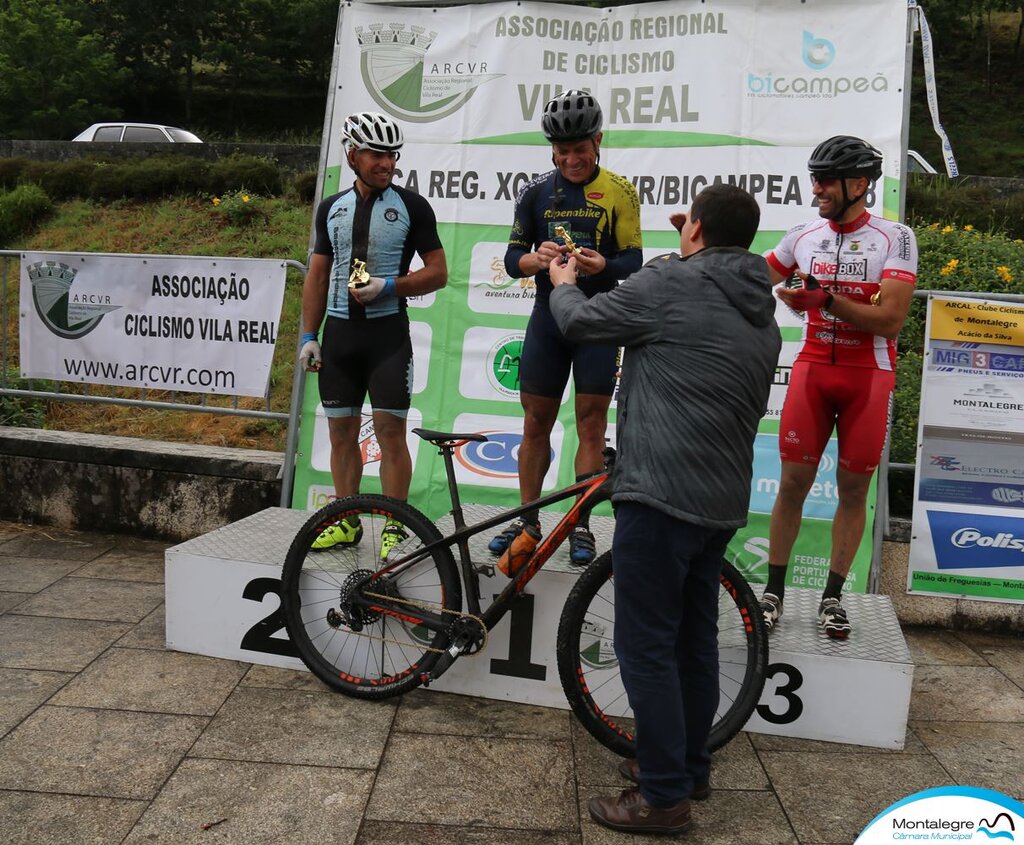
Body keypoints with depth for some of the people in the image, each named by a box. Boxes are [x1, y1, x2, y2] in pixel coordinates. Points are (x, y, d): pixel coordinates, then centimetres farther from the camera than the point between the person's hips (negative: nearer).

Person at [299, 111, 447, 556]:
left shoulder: (411, 206, 0)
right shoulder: (331, 207, 11)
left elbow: (438, 272, -2)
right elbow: (317, 275, 13)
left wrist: (388, 287, -16)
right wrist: (308, 335, 6)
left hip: (387, 332, -4)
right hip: (339, 331, 4)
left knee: (390, 431, -5)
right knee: (341, 431, 8)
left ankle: (394, 528, 5)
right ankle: (347, 523, 20)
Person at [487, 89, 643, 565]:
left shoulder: (619, 192, -2)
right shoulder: (536, 192, 5)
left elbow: (633, 259, -4)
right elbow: (512, 258, 4)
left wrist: (602, 264, -26)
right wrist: (537, 259, -19)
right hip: (548, 316, 2)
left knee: (591, 423, 1)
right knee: (536, 422, 6)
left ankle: (581, 525, 11)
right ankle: (528, 520, 19)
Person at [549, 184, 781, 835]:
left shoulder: (670, 282, -10)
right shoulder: (764, 315, 15)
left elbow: (581, 322, 1)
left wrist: (564, 284, 23)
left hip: (661, 495, -9)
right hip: (725, 503, 9)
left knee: (645, 646, 0)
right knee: (696, 637, 19)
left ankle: (664, 796, 9)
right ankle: (692, 767, 33)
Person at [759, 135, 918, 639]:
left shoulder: (894, 238, -6)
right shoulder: (803, 236, 4)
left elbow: (890, 319, -14)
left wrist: (825, 299, -24)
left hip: (868, 376, -2)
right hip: (812, 369, 2)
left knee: (854, 488, 4)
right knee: (794, 481, -1)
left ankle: (833, 596, 17)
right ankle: (773, 590, 10)